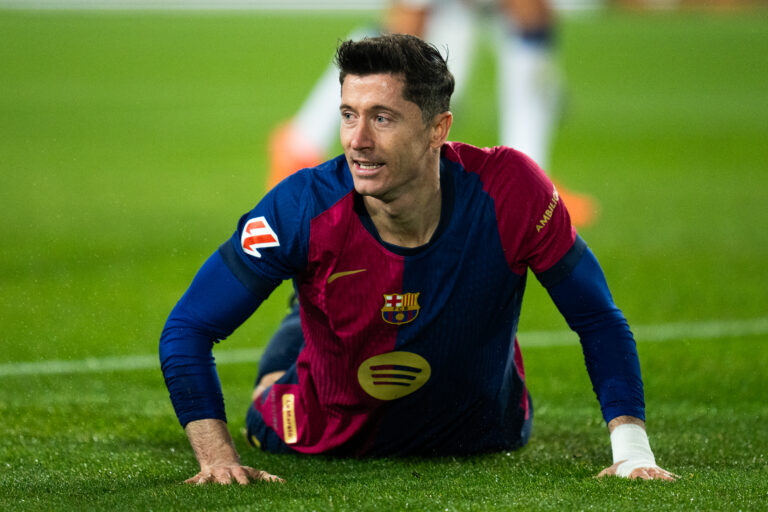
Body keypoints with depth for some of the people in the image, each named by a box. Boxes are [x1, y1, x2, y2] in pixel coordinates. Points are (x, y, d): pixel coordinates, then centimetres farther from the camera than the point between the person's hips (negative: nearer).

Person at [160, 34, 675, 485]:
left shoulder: (508, 191, -34)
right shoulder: (304, 209, -35)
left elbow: (599, 320, -21)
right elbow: (187, 329, -26)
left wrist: (632, 452, -29)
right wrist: (218, 457, -37)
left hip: (478, 433, 1)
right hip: (333, 440, -1)